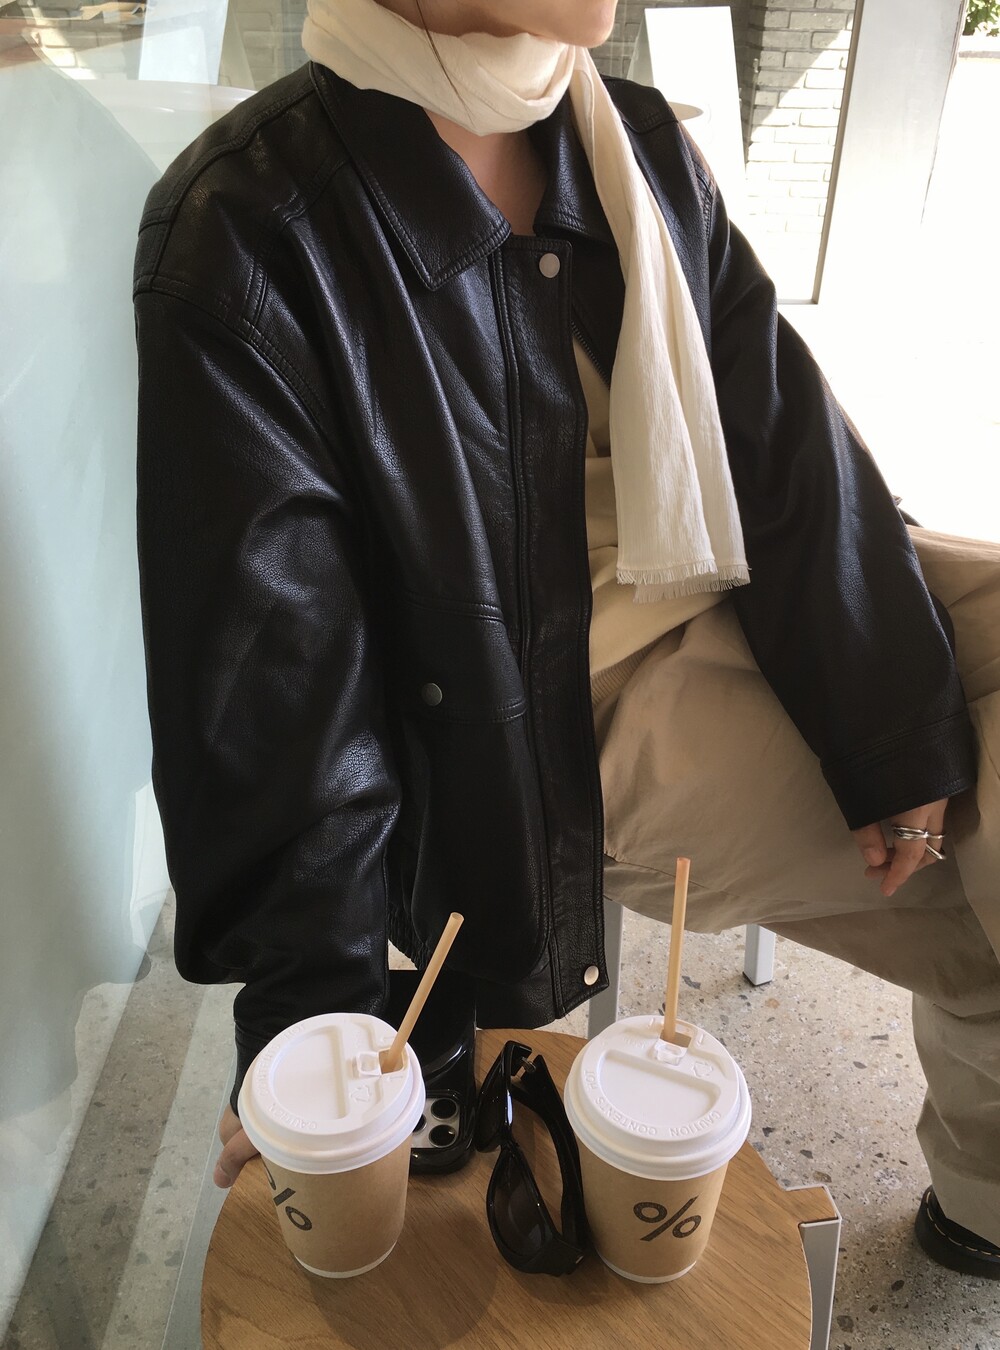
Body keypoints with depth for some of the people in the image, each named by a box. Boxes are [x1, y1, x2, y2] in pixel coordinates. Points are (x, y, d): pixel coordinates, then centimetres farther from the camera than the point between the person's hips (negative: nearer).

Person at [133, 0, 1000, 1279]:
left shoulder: (639, 143, 4)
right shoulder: (245, 230, -16)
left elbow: (786, 444, -1)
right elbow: (269, 669, -19)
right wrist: (315, 1021, -18)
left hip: (742, 599, 7)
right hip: (550, 747, -6)